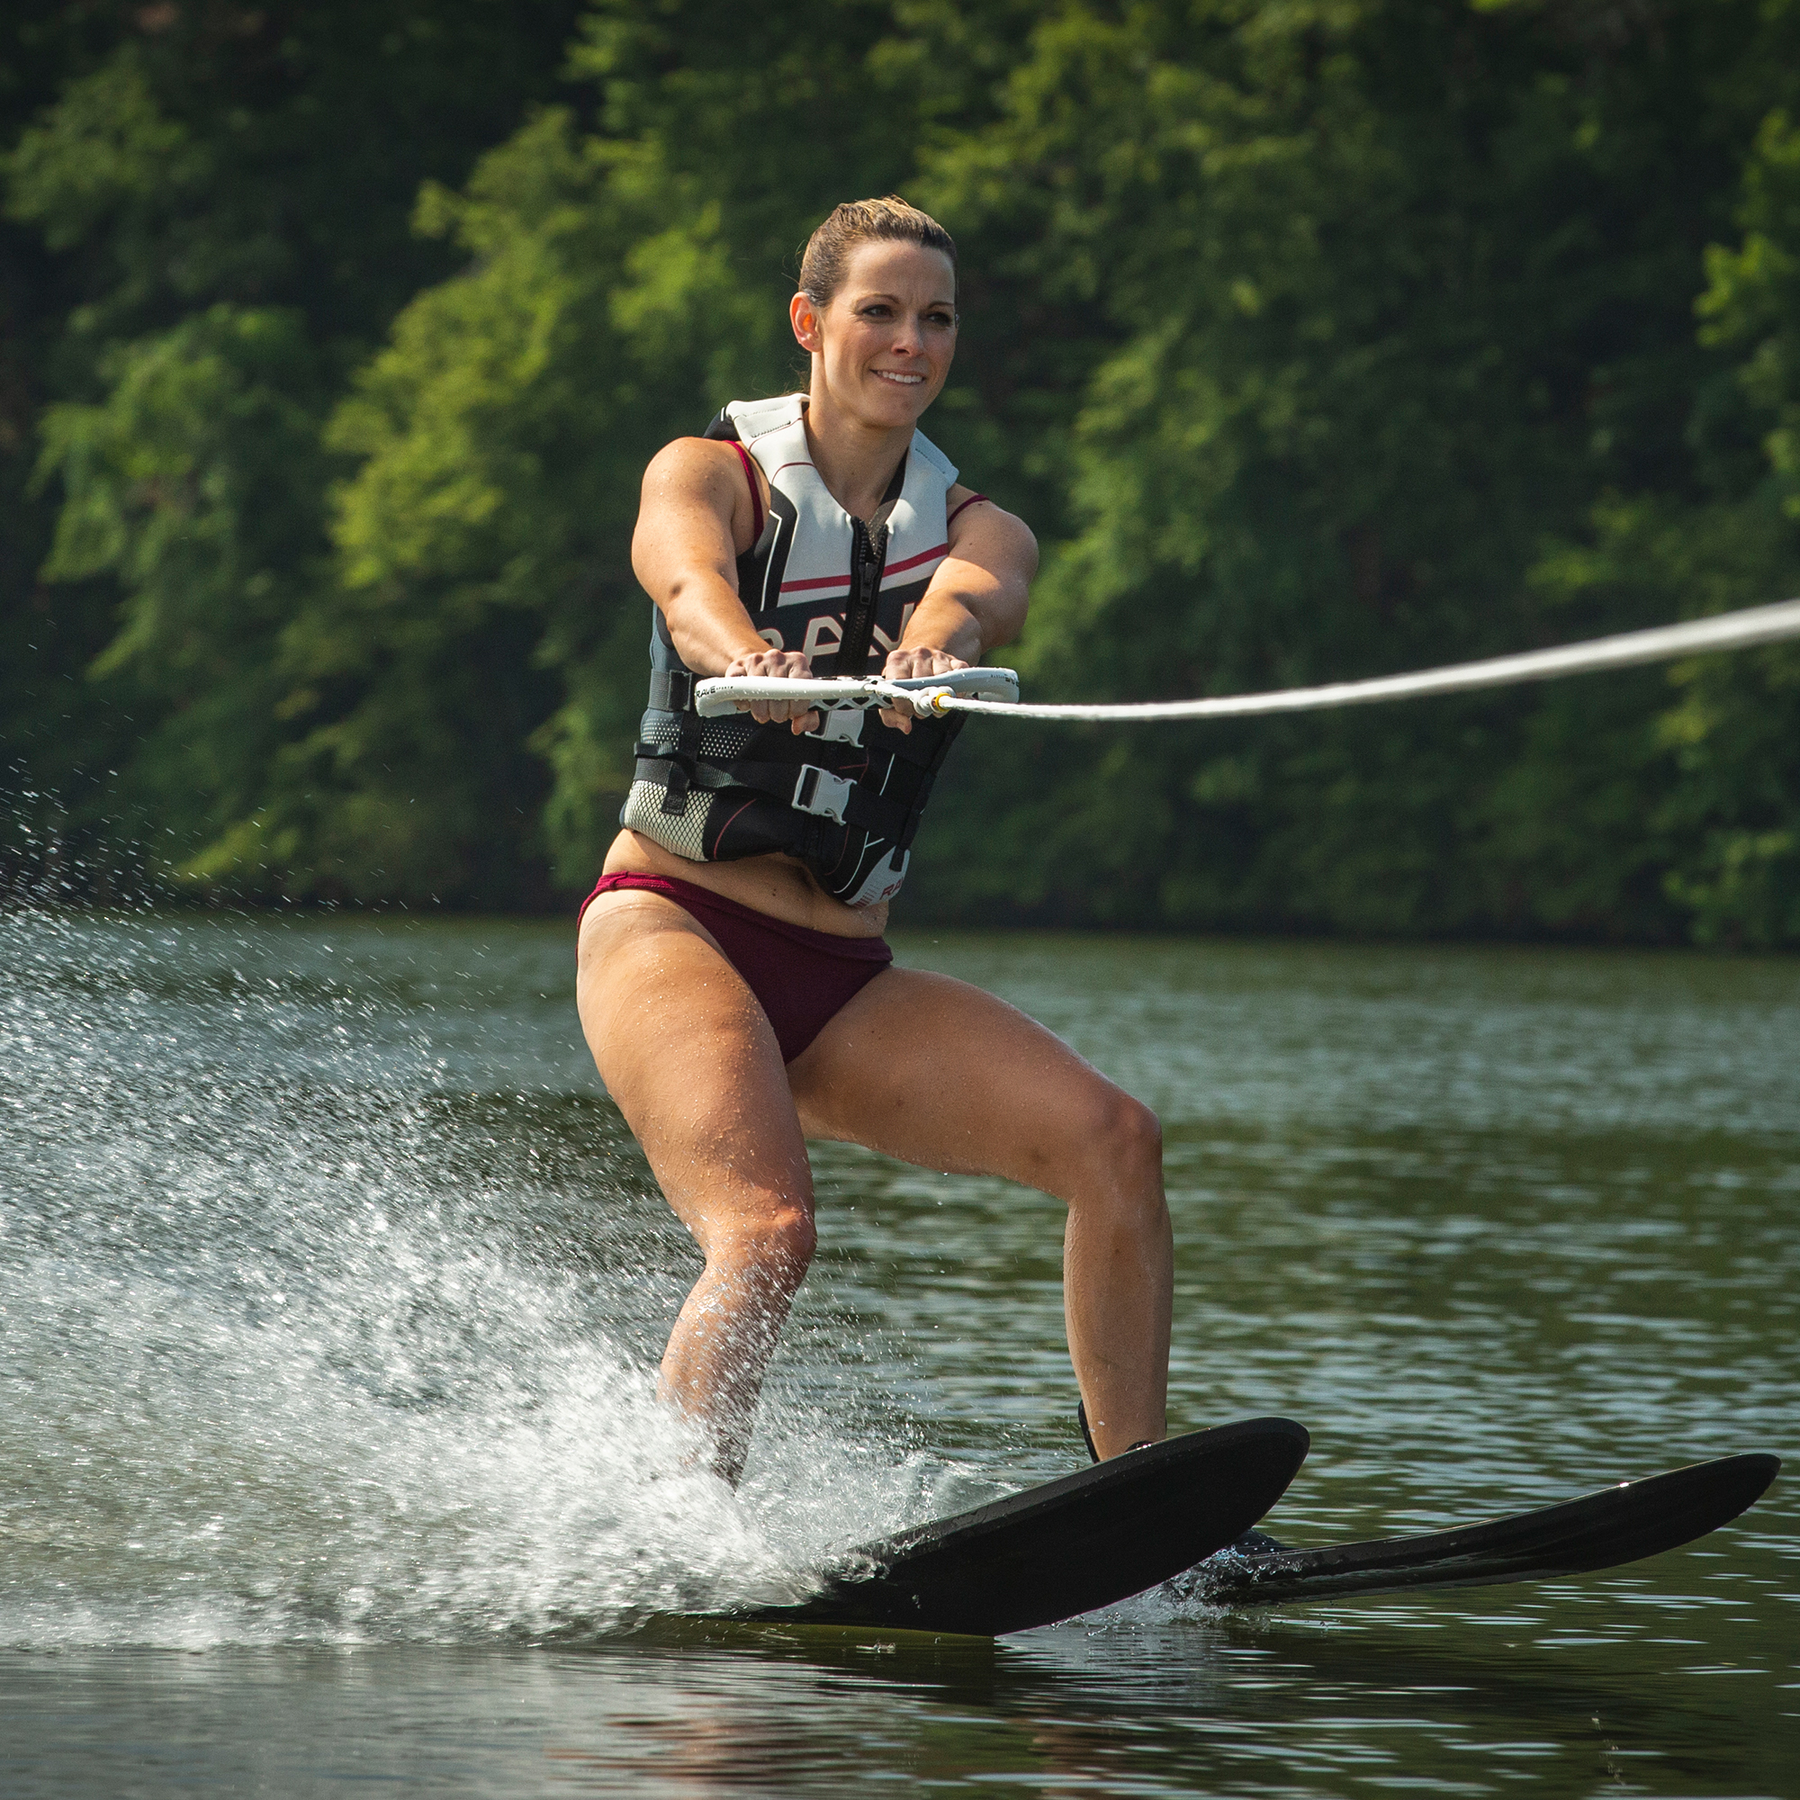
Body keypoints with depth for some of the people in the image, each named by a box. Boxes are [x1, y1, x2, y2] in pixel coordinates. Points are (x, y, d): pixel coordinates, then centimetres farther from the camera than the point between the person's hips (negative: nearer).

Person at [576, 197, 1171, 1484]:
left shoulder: (975, 527, 10)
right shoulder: (711, 475, 2)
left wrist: (936, 643, -42)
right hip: (673, 928, -4)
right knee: (769, 1231, -29)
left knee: (1113, 1138, -14)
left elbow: (970, 594, -16)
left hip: (846, 984, 4)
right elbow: (691, 582, -23)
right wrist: (747, 658, -49)